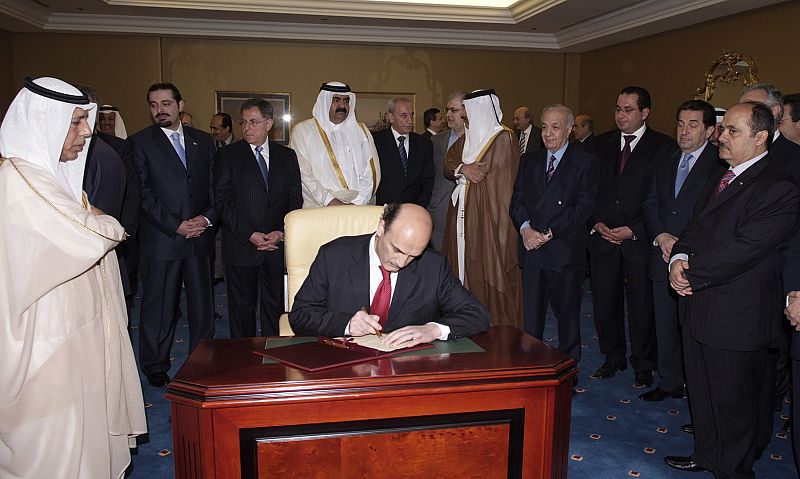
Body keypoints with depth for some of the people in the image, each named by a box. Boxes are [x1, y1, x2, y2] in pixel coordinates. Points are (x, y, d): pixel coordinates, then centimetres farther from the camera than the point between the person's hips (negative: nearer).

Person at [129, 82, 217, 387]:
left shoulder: (203, 141, 12)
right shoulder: (140, 142, 1)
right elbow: (143, 193, -6)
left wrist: (208, 218, -6)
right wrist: (175, 225, -12)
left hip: (200, 237, 3)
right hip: (161, 240, -3)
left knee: (202, 305, 8)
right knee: (159, 306, 5)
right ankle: (155, 367, 21)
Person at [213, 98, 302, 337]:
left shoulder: (287, 156, 10)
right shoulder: (227, 155, 2)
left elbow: (295, 201, 7)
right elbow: (223, 201, -5)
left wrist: (281, 233, -7)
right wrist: (250, 235, -13)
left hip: (278, 246, 2)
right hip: (240, 248, -1)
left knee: (275, 306, 6)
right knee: (241, 308, 7)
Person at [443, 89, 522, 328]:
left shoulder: (503, 138, -10)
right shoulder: (467, 137, 14)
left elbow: (499, 183, -14)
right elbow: (448, 162, 11)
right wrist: (462, 168, -8)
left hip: (487, 217, -8)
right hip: (464, 216, 8)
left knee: (489, 273, -4)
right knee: (466, 269, 10)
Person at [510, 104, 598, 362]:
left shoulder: (585, 162, 1)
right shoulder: (529, 160, 15)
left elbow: (584, 206, -8)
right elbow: (517, 199, 8)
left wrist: (548, 233, -14)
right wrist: (525, 228, -11)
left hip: (565, 251, -3)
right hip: (531, 248, 4)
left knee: (567, 312, 7)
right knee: (530, 314, 7)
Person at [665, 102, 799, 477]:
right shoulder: (718, 182, 13)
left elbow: (741, 249, -23)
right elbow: (694, 228, 13)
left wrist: (692, 275, -17)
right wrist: (679, 258, -7)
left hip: (736, 318, -8)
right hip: (698, 307, 8)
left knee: (734, 404, 9)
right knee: (701, 393, 22)